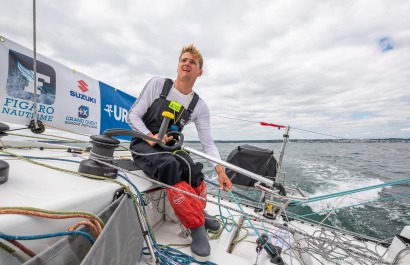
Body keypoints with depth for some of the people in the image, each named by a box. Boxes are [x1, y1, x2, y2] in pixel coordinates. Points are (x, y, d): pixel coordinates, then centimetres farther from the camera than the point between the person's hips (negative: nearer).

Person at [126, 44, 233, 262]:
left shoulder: (200, 106, 1)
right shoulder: (158, 84, -3)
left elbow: (208, 143, -6)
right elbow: (133, 115, -4)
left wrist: (220, 170, -21)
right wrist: (150, 136, -22)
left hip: (169, 147, 3)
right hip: (143, 144, -2)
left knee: (194, 170, -28)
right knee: (171, 166, -34)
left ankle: (198, 213, 4)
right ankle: (197, 226, -17)